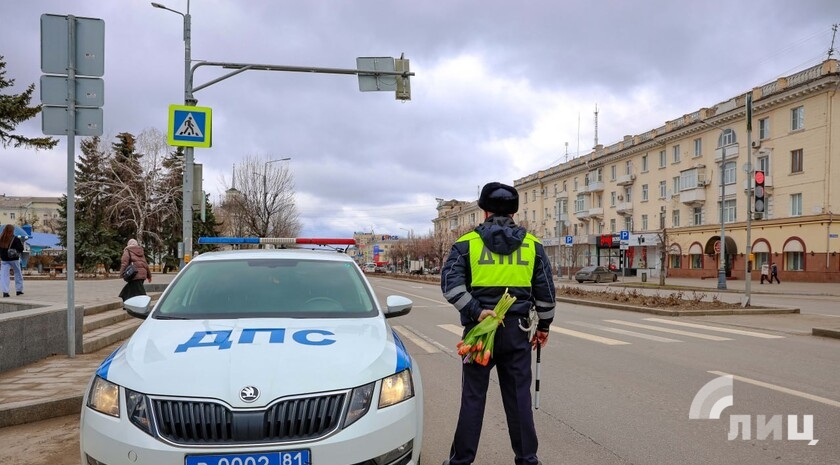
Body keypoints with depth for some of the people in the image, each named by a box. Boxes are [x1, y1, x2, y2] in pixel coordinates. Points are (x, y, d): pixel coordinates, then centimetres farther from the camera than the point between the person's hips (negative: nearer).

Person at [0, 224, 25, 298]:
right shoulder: (16, 239, -11)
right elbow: (20, 249, -10)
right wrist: (21, 243, 5)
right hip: (14, 259, -2)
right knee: (18, 274, 14)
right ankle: (19, 290, 19)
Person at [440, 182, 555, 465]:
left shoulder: (467, 243, -1)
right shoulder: (532, 245, 6)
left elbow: (451, 284, -14)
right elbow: (546, 291, 8)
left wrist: (476, 311, -16)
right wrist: (544, 325, 18)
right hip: (518, 331, 2)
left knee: (473, 397, 7)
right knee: (519, 397, 10)